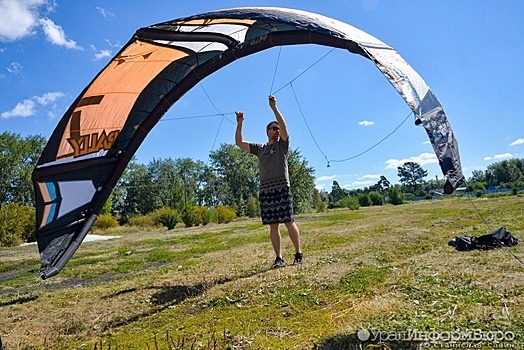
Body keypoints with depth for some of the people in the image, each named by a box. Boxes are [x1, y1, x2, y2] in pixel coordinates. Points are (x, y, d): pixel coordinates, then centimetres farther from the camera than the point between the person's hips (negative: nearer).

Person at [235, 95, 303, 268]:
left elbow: (284, 126, -7)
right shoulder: (260, 148, 20)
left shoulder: (282, 144, 10)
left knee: (289, 222, -4)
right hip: (265, 191, 3)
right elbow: (239, 142, 18)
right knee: (273, 226, 2)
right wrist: (239, 123, 9)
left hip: (282, 188, -3)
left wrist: (274, 107, -11)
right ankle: (278, 257, 6)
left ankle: (298, 254, 6)